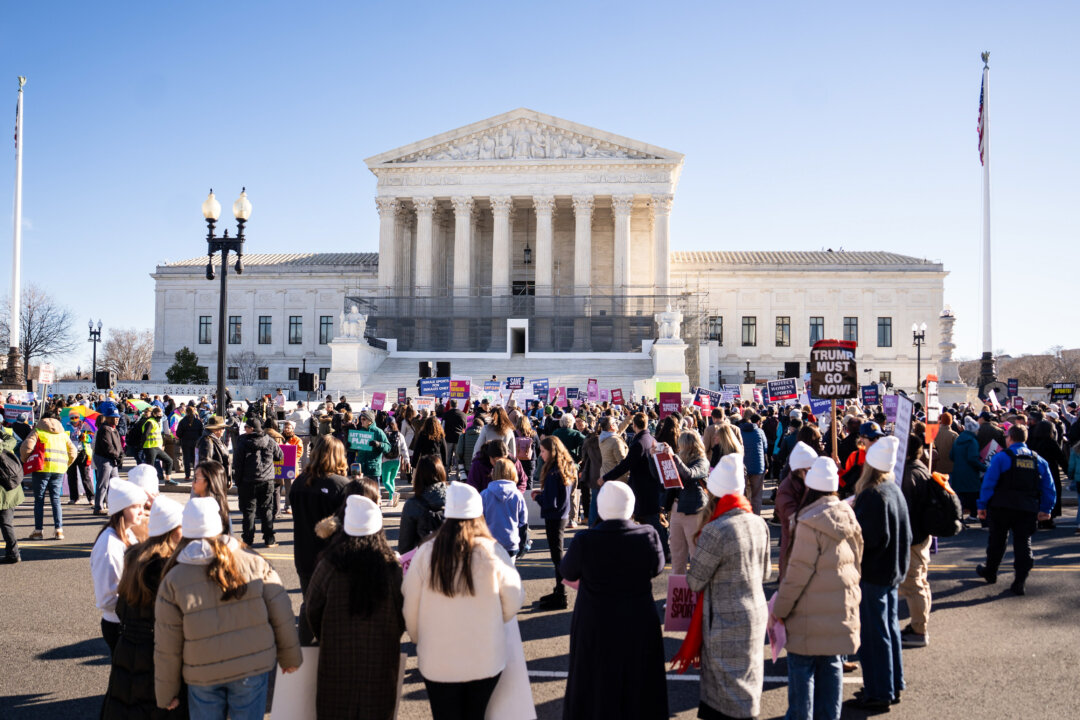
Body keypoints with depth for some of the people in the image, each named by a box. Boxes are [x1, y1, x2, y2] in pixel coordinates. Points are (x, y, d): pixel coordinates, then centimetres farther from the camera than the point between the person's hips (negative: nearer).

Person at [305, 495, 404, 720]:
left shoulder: (328, 567, -12)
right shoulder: (392, 568, -11)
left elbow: (312, 609, 1)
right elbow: (404, 618, -1)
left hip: (337, 661, 0)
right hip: (381, 665, 0)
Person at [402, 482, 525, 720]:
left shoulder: (425, 554, -12)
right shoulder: (493, 553, -13)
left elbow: (410, 607, -3)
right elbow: (513, 602, -4)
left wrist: (419, 639, 16)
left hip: (438, 663, 0)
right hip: (486, 661, 0)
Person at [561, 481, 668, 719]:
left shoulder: (584, 541, -22)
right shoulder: (649, 536, -17)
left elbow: (567, 573, -5)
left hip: (595, 628, -1)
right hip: (639, 626, 1)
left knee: (598, 685, 17)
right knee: (638, 685, 20)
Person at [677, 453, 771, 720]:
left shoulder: (715, 531, -24)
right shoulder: (758, 523, -1)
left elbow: (694, 581, -15)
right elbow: (764, 574, 10)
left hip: (726, 621, -7)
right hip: (756, 614, 7)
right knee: (745, 681, 21)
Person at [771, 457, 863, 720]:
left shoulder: (810, 523, -19)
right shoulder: (848, 516, 2)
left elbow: (798, 572, -17)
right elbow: (856, 560, 12)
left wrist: (779, 609, -8)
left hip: (811, 612, -7)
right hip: (842, 607, 7)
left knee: (802, 666, 5)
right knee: (831, 664, 16)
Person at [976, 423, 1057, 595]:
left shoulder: (1001, 457, -5)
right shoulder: (1039, 461, 7)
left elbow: (988, 483, -8)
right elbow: (1049, 488, 9)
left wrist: (982, 505, -2)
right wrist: (1046, 509, 16)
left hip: (1002, 508, -2)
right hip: (1028, 510, 2)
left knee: (996, 541, 13)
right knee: (1023, 543, 4)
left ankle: (990, 573, 30)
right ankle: (1020, 582, -2)